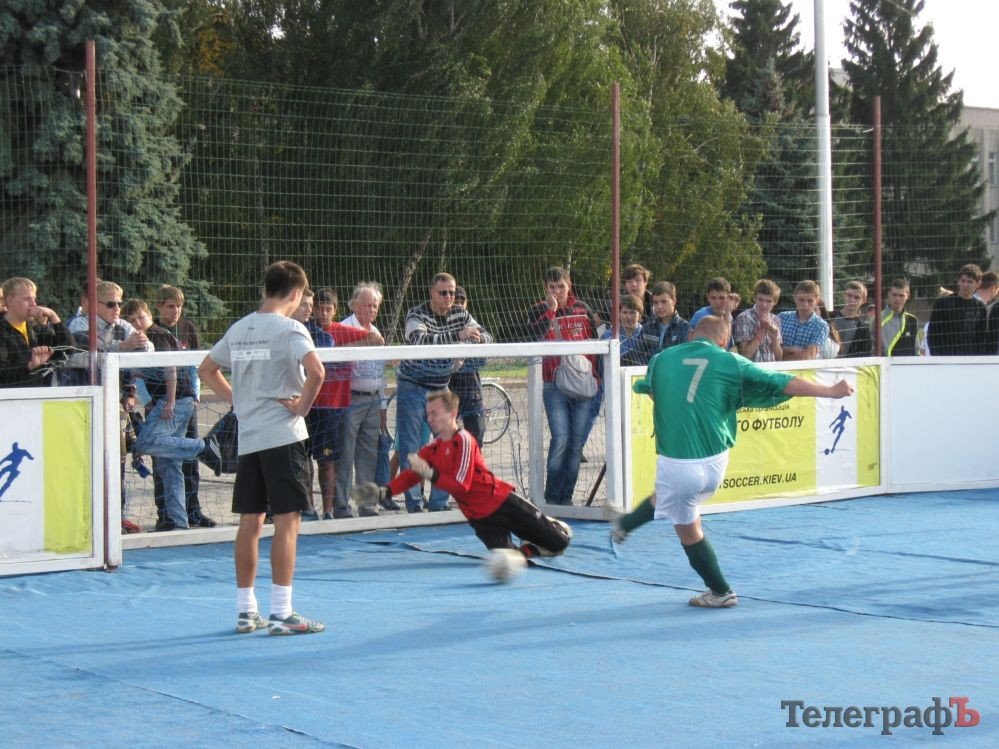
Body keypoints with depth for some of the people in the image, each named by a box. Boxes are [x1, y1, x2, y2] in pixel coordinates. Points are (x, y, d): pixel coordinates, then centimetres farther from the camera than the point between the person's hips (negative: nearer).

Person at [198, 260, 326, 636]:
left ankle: (246, 611, 16)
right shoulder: (290, 329, -9)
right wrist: (303, 405, -12)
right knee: (287, 521, -4)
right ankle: (282, 614, -4)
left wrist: (238, 400, 16)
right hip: (283, 435, -7)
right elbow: (316, 370, -26)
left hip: (248, 437, 7)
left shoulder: (239, 329, 11)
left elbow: (206, 370, 22)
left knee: (250, 522, 10)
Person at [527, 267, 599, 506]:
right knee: (560, 439, -13)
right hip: (555, 386, -3)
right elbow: (538, 336, -16)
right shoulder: (538, 311, 4)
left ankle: (566, 497, 11)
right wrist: (551, 309, -15)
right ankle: (551, 498, -5)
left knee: (577, 443, 3)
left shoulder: (582, 309, 10)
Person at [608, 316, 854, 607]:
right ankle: (625, 525, 51)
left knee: (688, 528, 17)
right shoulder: (732, 364, -1)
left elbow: (645, 388, 25)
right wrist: (832, 391, 10)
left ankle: (720, 592, 25)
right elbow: (785, 384, 0)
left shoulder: (661, 360, 3)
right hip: (715, 463, 2)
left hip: (676, 461, -2)